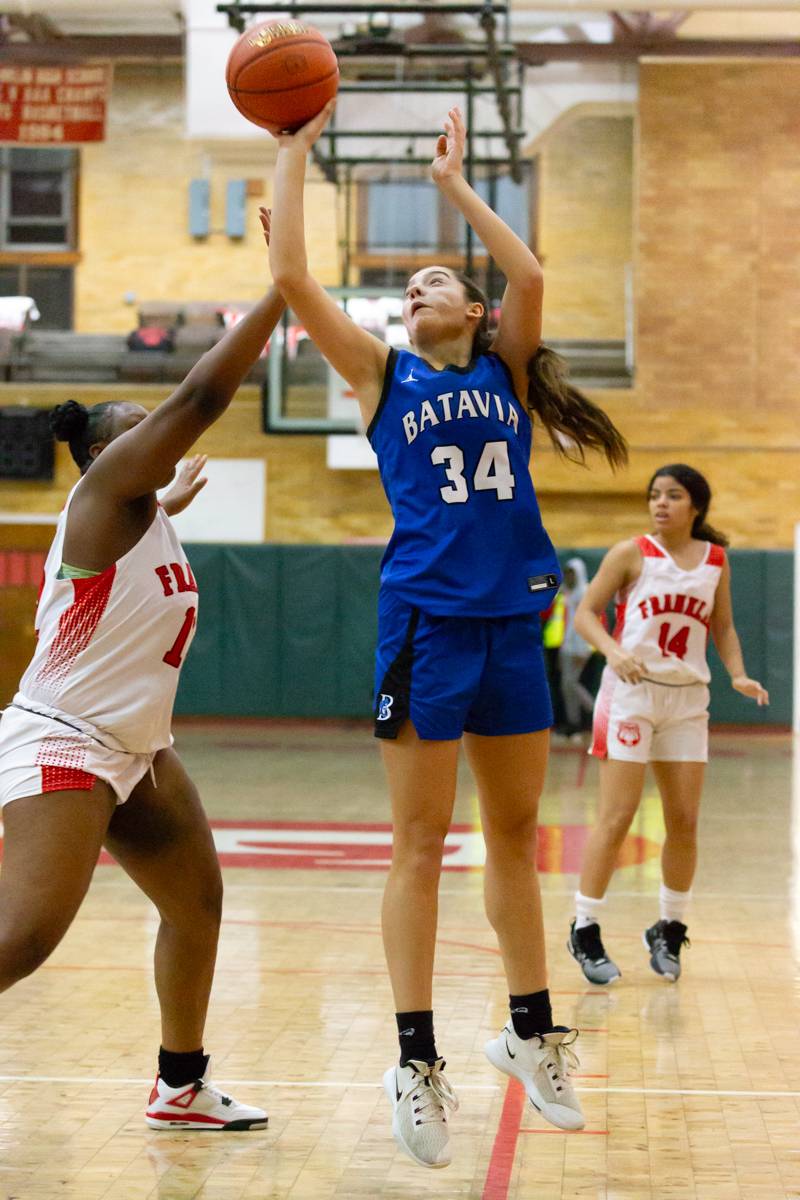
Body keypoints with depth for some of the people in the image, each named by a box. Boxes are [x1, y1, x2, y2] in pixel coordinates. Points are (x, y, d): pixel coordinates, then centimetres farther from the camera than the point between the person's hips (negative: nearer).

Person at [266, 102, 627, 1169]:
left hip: (512, 623, 3)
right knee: (421, 844, -2)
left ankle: (531, 1033, 22)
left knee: (516, 837, 12)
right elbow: (292, 275, -2)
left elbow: (531, 278, -3)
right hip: (426, 623, -3)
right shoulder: (382, 375, 6)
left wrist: (456, 184, 5)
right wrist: (294, 151, 1)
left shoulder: (505, 373, 12)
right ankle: (417, 1063, 2)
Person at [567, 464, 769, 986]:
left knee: (685, 821, 4)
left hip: (688, 698, 4)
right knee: (617, 818, -7)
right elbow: (586, 613, -4)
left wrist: (739, 675, -1)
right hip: (632, 692, -4)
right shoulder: (631, 553, -4)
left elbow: (723, 627, 16)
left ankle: (670, 930, 18)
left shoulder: (716, 560, 7)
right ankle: (586, 930, 1)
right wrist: (613, 650, -23)